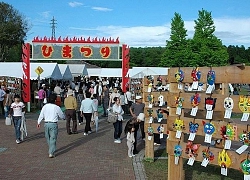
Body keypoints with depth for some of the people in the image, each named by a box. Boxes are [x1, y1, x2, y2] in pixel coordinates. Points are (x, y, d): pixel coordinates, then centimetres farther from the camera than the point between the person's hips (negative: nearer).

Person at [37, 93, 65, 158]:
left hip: (46, 124, 4)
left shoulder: (45, 106, 0)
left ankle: (51, 151, 34)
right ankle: (51, 153, -4)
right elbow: (62, 116, 1)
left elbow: (41, 115, 5)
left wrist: (38, 122, 18)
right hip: (53, 124, -4)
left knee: (48, 138, 19)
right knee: (53, 139, 1)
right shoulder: (57, 107, -9)